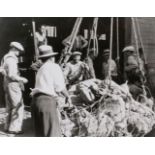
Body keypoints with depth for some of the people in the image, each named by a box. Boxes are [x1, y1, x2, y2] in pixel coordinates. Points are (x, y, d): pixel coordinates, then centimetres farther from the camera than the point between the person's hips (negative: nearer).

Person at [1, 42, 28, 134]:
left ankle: (8, 127, 23)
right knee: (18, 107, -5)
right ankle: (14, 128, -3)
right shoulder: (11, 59, -15)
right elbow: (12, 75, -23)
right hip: (13, 85, -10)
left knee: (11, 107, 17)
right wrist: (22, 79, -11)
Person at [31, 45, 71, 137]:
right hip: (47, 101, -8)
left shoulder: (41, 69, 22)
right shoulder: (54, 67, 0)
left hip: (36, 100, 8)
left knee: (40, 132, 15)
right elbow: (60, 87, -6)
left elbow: (45, 85, 15)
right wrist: (67, 97, 10)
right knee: (53, 132, -3)